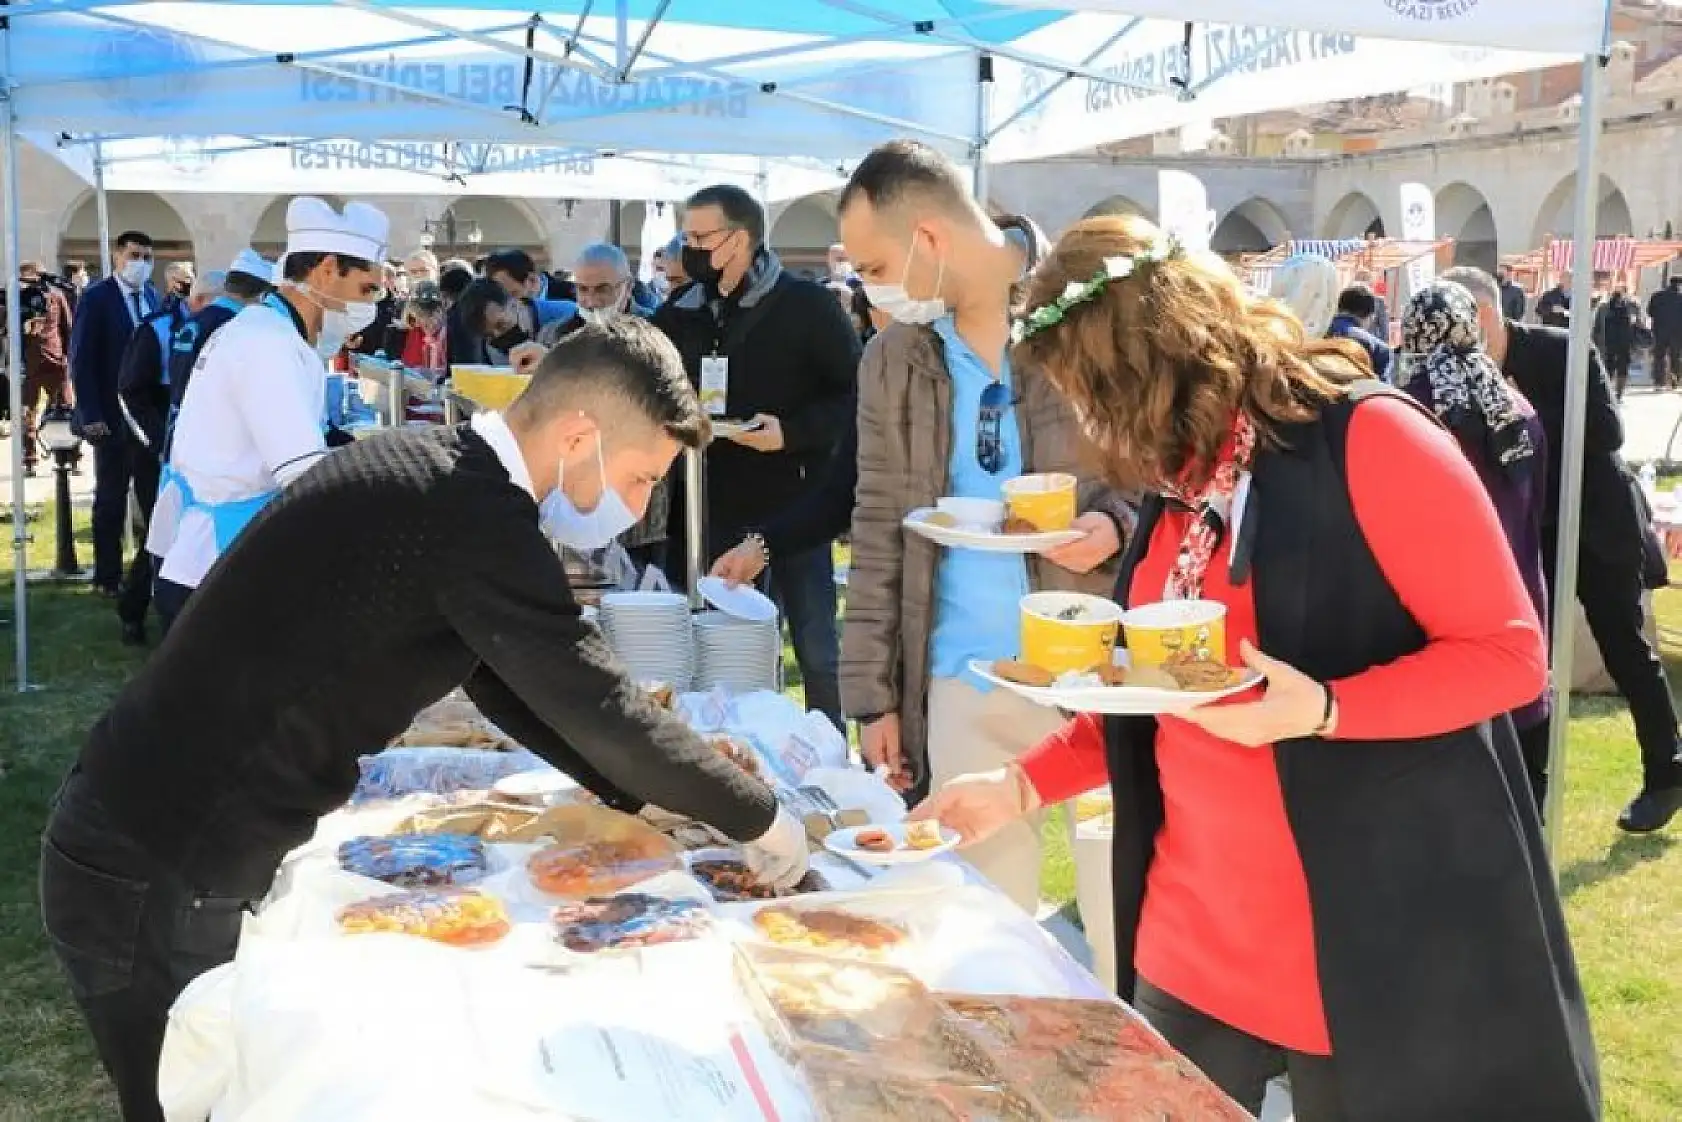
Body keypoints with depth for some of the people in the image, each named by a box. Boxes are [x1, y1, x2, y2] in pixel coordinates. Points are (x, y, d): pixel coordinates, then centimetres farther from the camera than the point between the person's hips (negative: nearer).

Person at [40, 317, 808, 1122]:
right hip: (158, 874, -9)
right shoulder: (471, 513, -23)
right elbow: (598, 704, -19)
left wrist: (658, 793, 11)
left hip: (158, 833, 9)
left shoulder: (435, 469, 7)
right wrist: (758, 818, -5)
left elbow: (502, 682, 14)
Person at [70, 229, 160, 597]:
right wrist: (90, 416, -17)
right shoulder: (96, 298, -7)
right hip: (112, 415, -4)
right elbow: (81, 360, -10)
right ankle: (108, 576, 13)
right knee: (111, 497, 4)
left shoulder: (154, 297, 8)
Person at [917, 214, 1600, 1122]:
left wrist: (1322, 710, -25)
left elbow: (1509, 653, -13)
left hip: (1365, 943, -6)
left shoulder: (1363, 436, -13)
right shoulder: (1176, 483, 9)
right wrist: (1024, 784, 9)